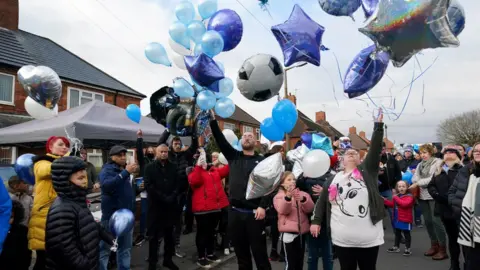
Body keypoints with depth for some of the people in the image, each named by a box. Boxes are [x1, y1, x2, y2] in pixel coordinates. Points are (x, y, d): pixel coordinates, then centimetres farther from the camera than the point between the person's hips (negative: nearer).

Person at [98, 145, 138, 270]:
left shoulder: (126, 169, 13)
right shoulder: (107, 170, -9)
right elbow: (106, 185, -32)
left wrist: (138, 186, 9)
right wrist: (125, 172, -34)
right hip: (112, 216, -7)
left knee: (125, 247, 17)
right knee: (104, 248, -1)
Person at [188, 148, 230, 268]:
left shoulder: (214, 170, 14)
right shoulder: (194, 171, -4)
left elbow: (225, 171, 7)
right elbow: (194, 181, -23)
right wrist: (199, 166, -28)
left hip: (216, 206, 6)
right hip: (202, 208, -6)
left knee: (211, 231, 18)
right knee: (202, 232, 3)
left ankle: (210, 254, 32)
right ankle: (201, 257, 13)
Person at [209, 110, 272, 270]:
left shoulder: (262, 161, 5)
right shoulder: (234, 157, 11)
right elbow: (220, 139, 1)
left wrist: (263, 206, -14)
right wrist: (212, 119, -9)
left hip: (254, 213, -2)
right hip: (235, 213, 3)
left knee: (260, 253, 3)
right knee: (241, 254, 13)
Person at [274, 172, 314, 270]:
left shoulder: (303, 194, 10)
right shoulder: (279, 196, 2)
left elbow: (310, 209, -4)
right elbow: (283, 211, -15)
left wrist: (303, 199, -23)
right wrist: (288, 197, -31)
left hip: (302, 231, 4)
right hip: (289, 232, -4)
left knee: (300, 262, 14)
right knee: (290, 262, -5)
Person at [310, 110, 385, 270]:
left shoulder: (367, 171, 5)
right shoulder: (334, 179, 9)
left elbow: (375, 149, -5)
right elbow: (322, 201, 13)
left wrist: (378, 125, -10)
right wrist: (316, 221, 7)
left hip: (368, 238, -1)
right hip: (342, 239, 1)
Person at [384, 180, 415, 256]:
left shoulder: (409, 196, -16)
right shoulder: (396, 196, 7)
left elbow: (404, 204, -34)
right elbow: (392, 204, 19)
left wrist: (396, 198, -27)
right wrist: (385, 200, 8)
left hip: (405, 219, -8)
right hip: (397, 219, 8)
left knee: (406, 234, 3)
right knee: (397, 233, 19)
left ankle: (407, 249, 11)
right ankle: (396, 247, 31)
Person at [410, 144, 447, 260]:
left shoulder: (437, 162, -6)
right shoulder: (420, 164, 15)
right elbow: (414, 178, 8)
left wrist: (418, 183, -13)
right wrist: (418, 182, -14)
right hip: (422, 195, 7)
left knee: (436, 221, -6)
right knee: (428, 221, 11)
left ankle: (443, 249, 2)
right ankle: (434, 245, 24)